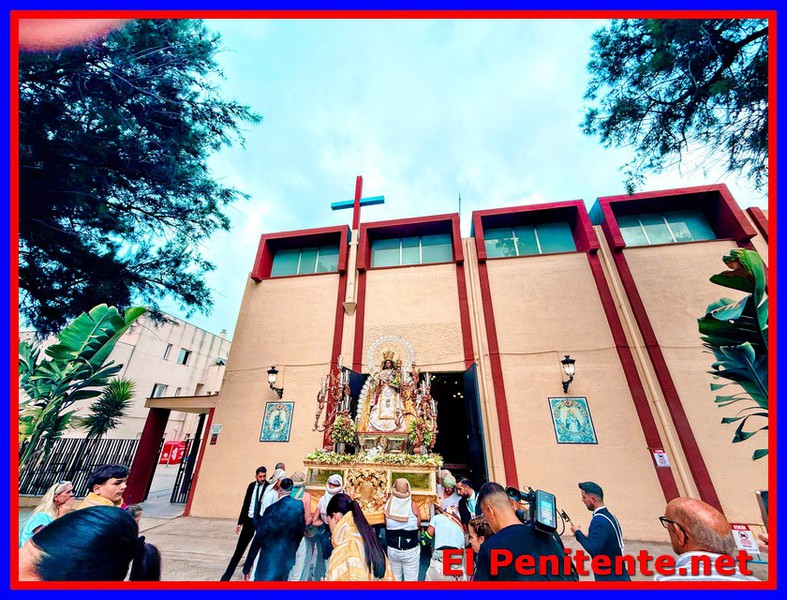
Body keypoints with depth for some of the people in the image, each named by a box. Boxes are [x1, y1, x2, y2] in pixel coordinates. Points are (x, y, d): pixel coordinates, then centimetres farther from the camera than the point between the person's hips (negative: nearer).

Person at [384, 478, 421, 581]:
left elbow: (386, 524, 2)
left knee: (395, 578, 22)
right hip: (410, 549, -2)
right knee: (411, 579, 14)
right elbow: (418, 523, -2)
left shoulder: (389, 504, -12)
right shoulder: (413, 505, -16)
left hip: (392, 549, 2)